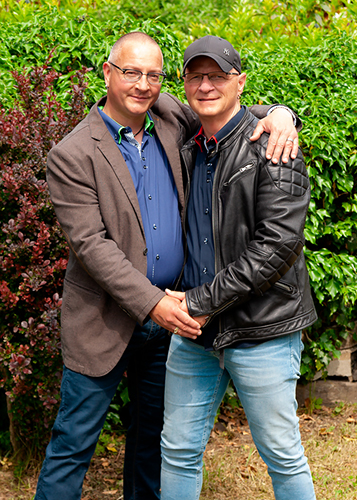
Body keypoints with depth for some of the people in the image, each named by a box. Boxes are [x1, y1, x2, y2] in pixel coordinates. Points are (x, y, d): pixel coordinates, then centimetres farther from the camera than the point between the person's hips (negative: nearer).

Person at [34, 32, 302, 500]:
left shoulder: (169, 116, 3)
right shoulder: (71, 156, -13)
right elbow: (91, 245, -18)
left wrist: (277, 114, -11)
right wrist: (151, 303, -24)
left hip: (167, 311, 5)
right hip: (104, 321, -5)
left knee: (154, 434, 20)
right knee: (73, 443, 4)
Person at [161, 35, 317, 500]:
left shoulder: (271, 147, -9)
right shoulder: (187, 153, 12)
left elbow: (278, 244, -18)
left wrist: (202, 301, -17)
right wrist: (175, 303, 6)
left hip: (260, 333, -6)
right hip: (193, 330, 6)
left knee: (284, 458, 7)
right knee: (179, 451, 13)